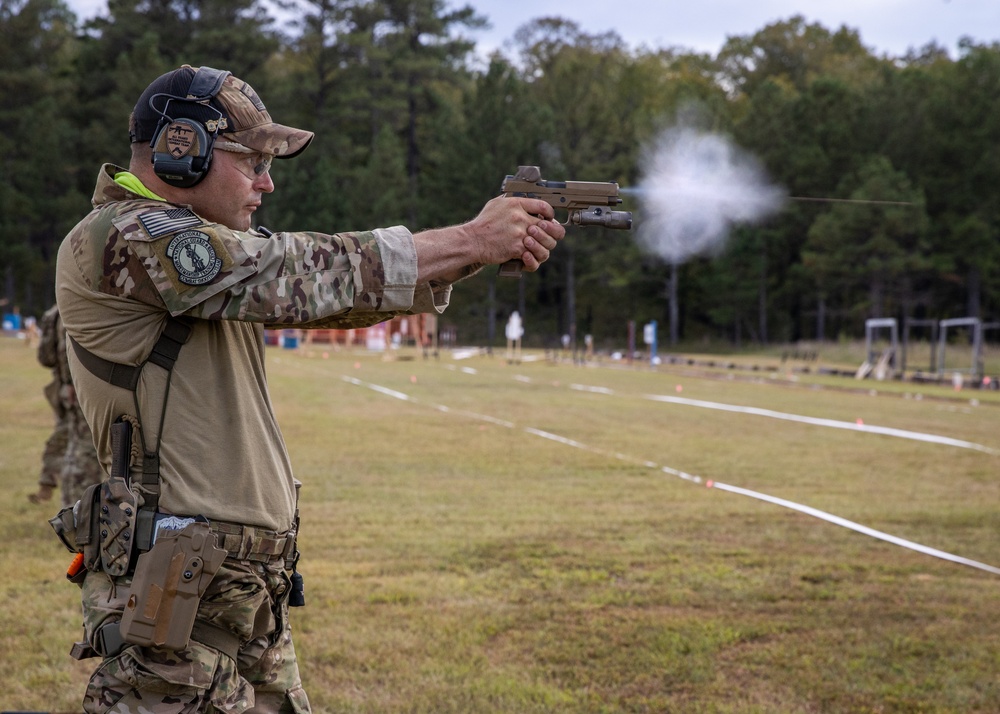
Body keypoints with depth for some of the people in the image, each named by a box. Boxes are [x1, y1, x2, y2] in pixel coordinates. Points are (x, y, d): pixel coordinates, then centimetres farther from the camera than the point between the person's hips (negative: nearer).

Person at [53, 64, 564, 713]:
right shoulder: (123, 239, -14)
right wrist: (471, 240, -12)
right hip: (175, 597, -9)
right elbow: (307, 274, -18)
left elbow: (330, 285, 11)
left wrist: (480, 246, -2)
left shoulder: (212, 251, 16)